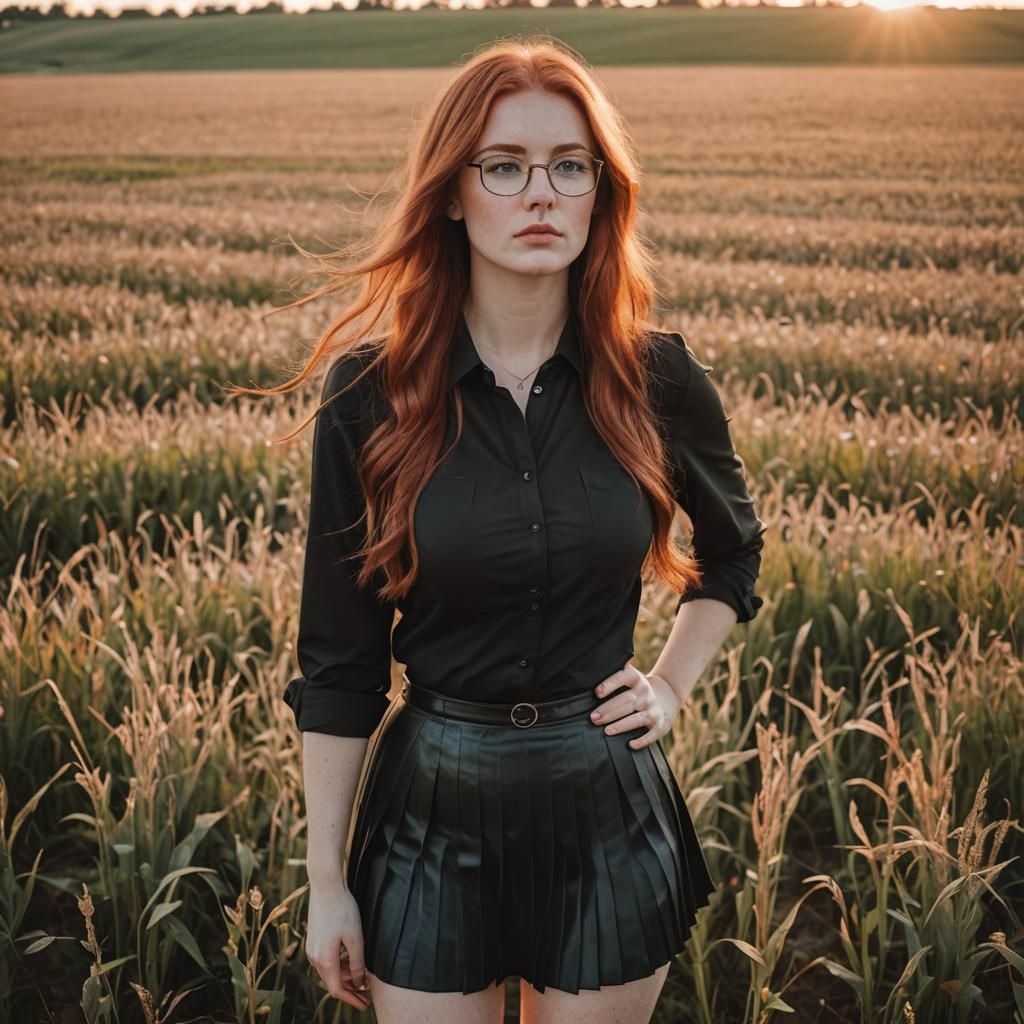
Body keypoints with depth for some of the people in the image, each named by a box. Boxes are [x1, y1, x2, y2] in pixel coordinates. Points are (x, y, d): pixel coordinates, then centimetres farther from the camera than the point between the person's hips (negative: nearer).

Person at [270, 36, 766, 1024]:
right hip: (433, 804, -1)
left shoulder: (658, 379, -6)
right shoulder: (369, 392, -10)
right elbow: (336, 663, -4)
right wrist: (326, 879, -2)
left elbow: (733, 551, 15)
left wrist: (671, 685, 3)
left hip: (607, 805, 1)